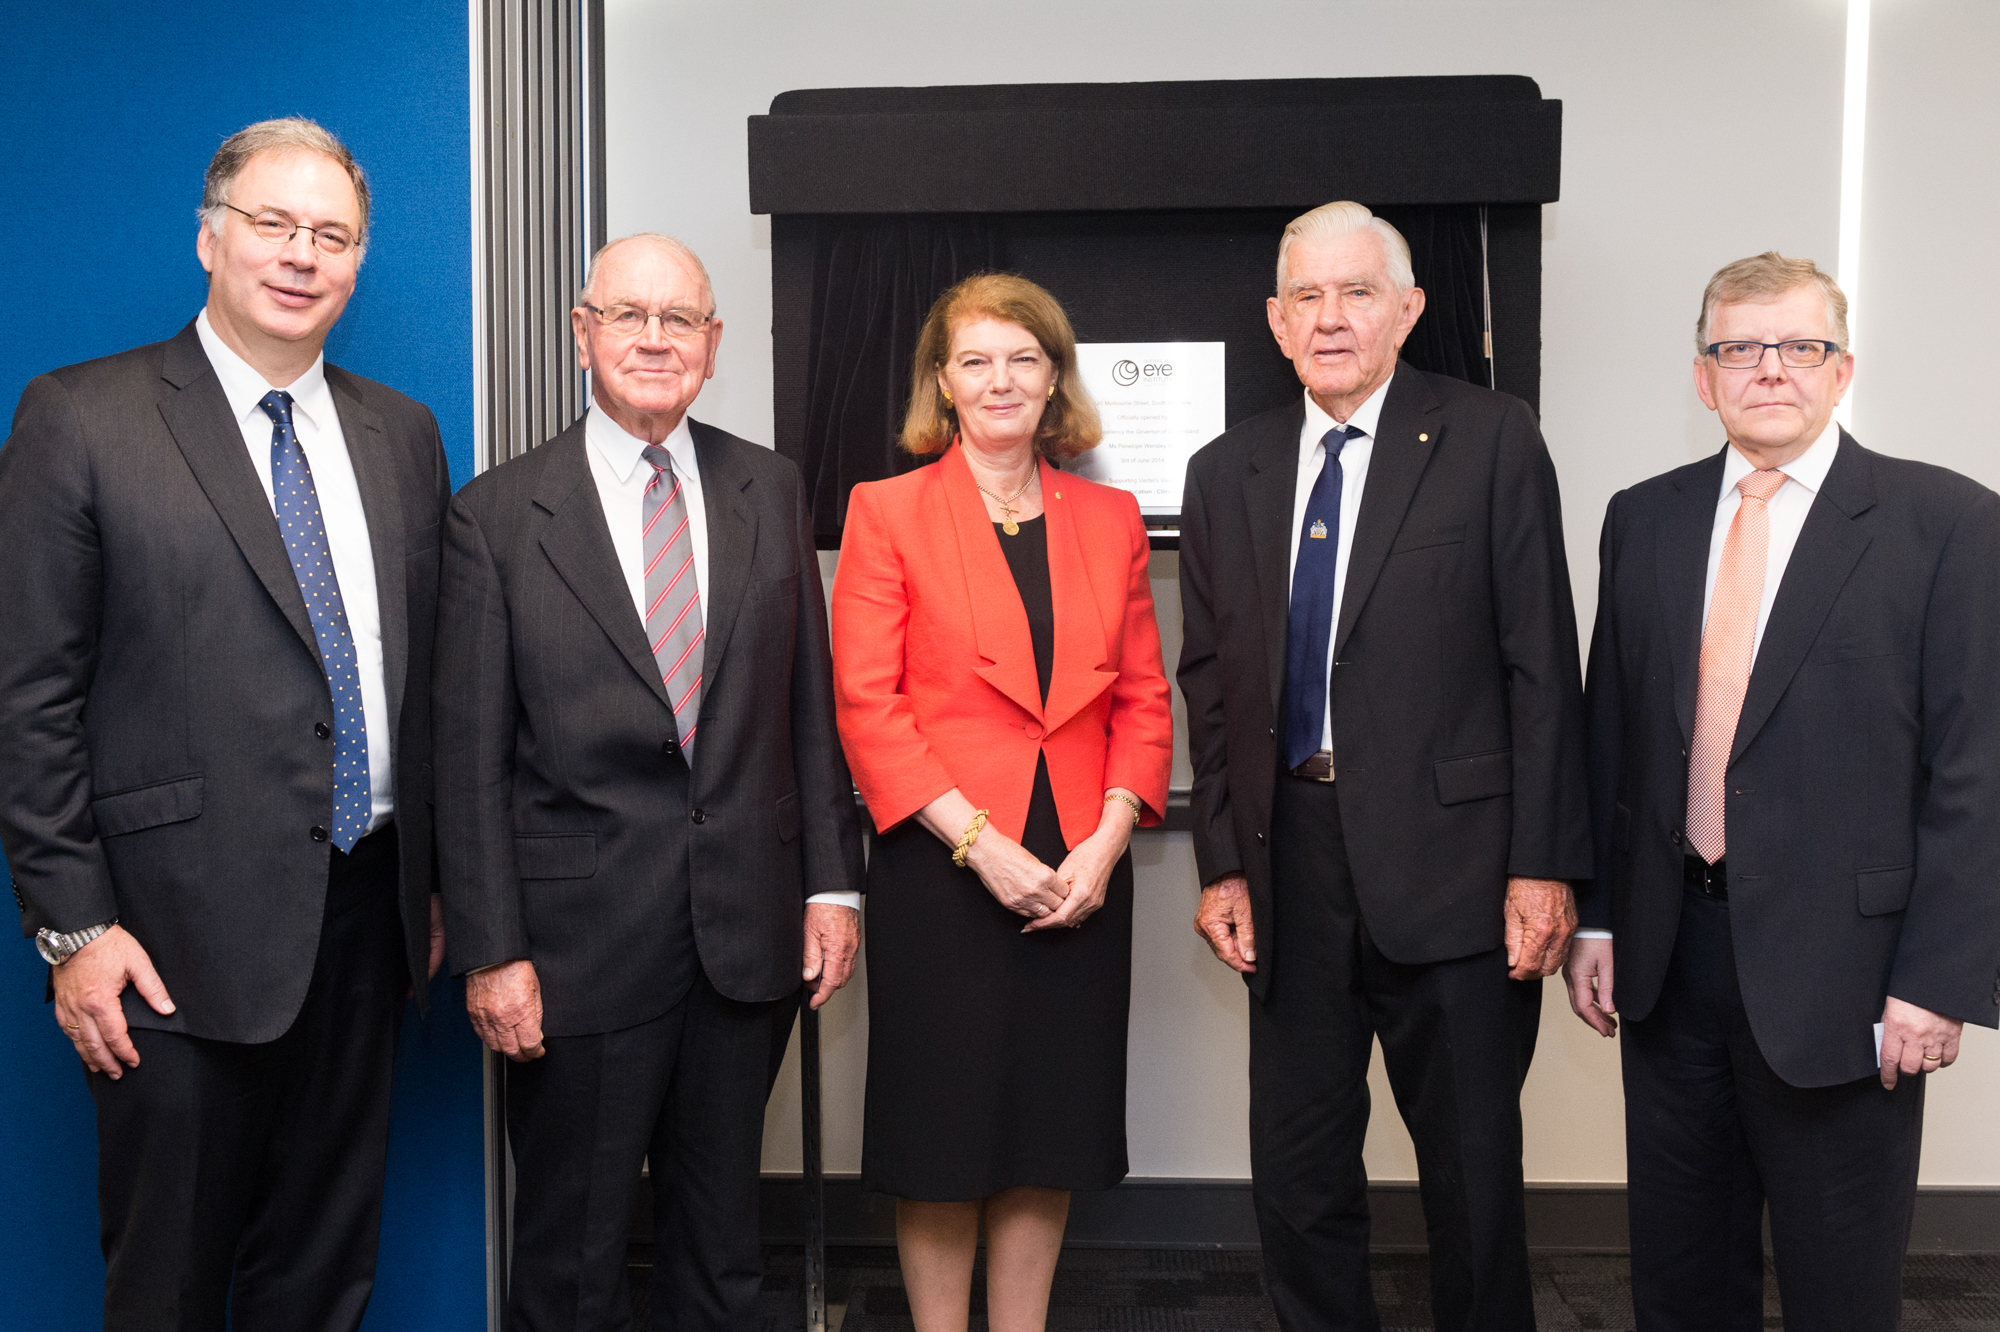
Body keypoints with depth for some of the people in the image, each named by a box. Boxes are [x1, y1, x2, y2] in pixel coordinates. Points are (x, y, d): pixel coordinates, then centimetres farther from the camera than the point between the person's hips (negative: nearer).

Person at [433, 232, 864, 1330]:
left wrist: (832, 880, 4)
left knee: (719, 1235, 17)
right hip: (579, 942, -3)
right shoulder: (497, 516, -4)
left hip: (751, 931, 3)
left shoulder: (772, 491, 6)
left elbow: (810, 699, 8)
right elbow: (469, 755, -5)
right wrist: (490, 951, -8)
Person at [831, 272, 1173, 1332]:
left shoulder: (1110, 518, 10)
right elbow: (866, 704, -7)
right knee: (943, 1130, 6)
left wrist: (1106, 840, -6)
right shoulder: (886, 511, 0)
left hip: (1081, 877, 3)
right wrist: (981, 842, -14)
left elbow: (1143, 698, 9)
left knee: (1051, 1132, 11)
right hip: (940, 873, -3)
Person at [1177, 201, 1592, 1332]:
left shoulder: (1493, 442, -2)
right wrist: (1223, 862, 4)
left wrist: (1545, 865, -10)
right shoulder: (1226, 474, 10)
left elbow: (1541, 665, -5)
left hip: (1450, 860, -3)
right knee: (1297, 1174, 13)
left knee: (1474, 1174, 9)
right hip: (1292, 862, 4)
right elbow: (1211, 684, 10)